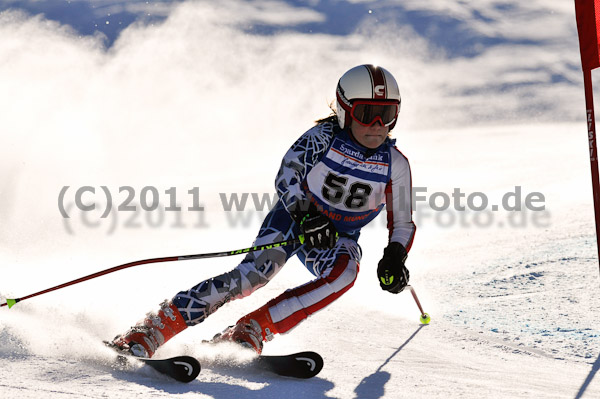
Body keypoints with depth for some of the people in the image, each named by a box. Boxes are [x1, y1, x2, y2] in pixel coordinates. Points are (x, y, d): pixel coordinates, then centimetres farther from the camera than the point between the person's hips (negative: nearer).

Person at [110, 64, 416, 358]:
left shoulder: (395, 165, -10)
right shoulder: (325, 136, -16)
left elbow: (403, 224, -1)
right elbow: (287, 174, -23)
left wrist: (394, 258, -20)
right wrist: (305, 215, -39)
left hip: (339, 238, 2)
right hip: (295, 217, -2)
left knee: (344, 272, -33)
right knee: (255, 273, -27)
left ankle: (252, 330, -30)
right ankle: (156, 327, -23)